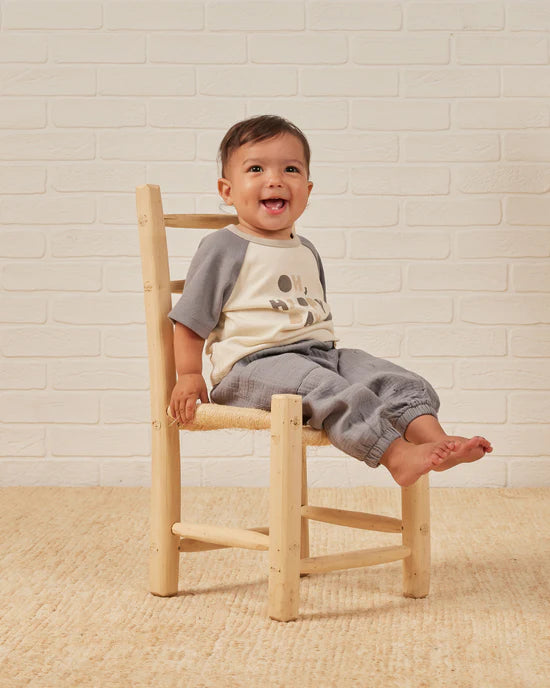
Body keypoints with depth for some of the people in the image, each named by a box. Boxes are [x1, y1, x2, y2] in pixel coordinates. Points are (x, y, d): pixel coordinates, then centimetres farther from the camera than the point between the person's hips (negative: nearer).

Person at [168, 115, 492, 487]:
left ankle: (436, 440, -32)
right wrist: (189, 376, -6)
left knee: (391, 378, -14)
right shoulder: (224, 248, -2)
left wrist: (332, 355, 17)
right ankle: (397, 454, -44)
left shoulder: (307, 252, 20)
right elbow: (190, 319, -1)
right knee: (321, 387, -34)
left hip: (318, 351, 7)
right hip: (254, 362, -7)